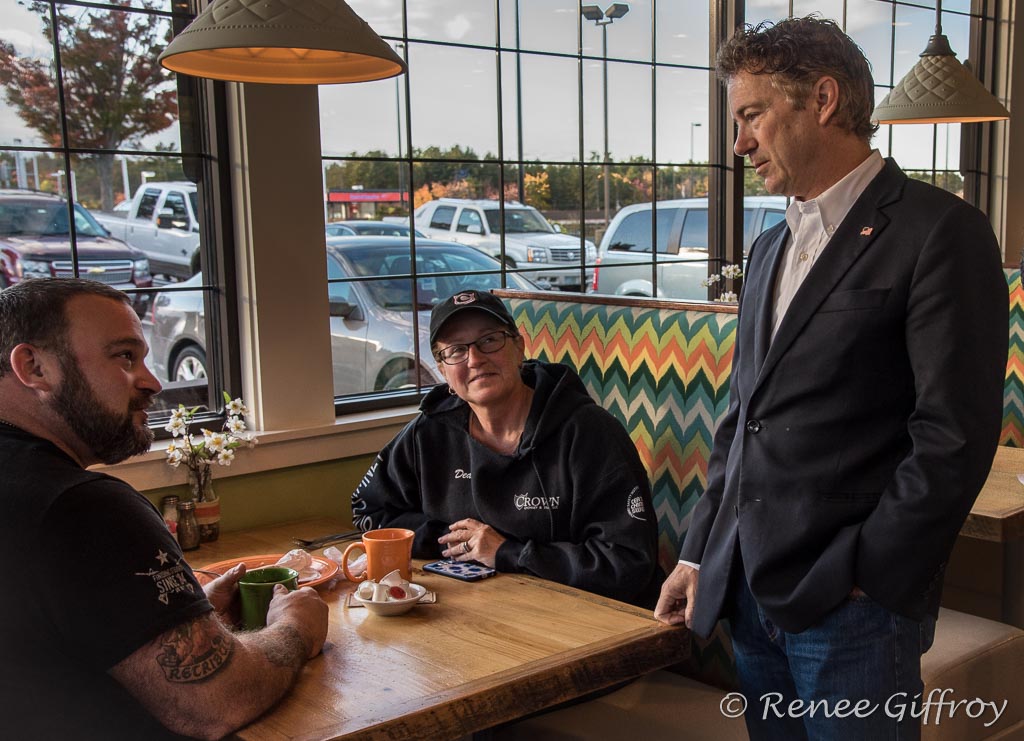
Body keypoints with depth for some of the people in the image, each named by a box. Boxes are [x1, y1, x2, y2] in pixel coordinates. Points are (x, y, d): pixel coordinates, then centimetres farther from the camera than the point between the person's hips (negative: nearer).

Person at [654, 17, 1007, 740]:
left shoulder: (938, 230, -9)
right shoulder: (771, 248, 16)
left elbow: (956, 435, -14)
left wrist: (861, 577, -14)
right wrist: (699, 556, 10)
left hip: (853, 603, -7)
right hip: (751, 596, 7)